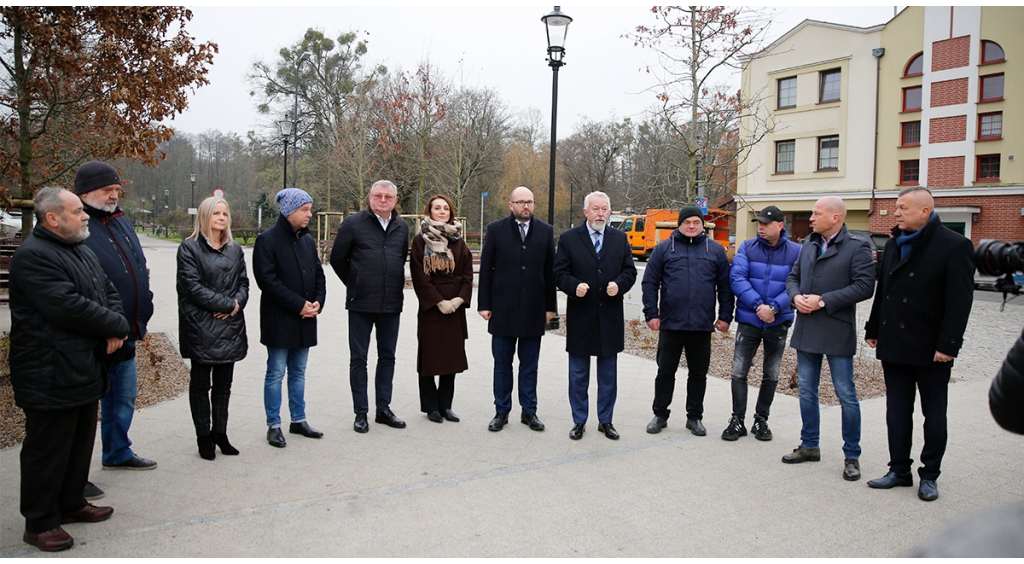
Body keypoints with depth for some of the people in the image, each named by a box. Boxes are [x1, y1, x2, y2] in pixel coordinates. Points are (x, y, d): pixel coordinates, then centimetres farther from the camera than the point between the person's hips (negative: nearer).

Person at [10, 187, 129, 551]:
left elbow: (109, 293, 15)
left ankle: (71, 503, 35)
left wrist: (117, 327, -6)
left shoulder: (83, 252, 14)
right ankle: (39, 523, 18)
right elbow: (69, 308, -26)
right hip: (51, 377, -9)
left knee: (81, 442, 19)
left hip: (85, 370, 9)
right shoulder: (33, 256, -17)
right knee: (47, 450, 3)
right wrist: (117, 325, -13)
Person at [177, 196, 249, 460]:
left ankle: (220, 433, 22)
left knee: (224, 383, 11)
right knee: (200, 384, 5)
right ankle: (204, 436, 15)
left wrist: (237, 303, -11)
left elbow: (244, 282, 10)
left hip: (230, 326, 5)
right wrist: (226, 303, -14)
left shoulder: (235, 249, 13)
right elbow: (192, 285, -12)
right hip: (201, 327, -5)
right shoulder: (189, 248, -4)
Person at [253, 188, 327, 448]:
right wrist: (298, 304, -17)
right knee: (276, 373, 2)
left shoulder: (307, 240, 11)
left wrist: (318, 301, -3)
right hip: (279, 319, -6)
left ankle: (298, 420, 25)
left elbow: (319, 274, 15)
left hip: (305, 320, 6)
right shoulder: (267, 240, -9)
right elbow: (267, 279, -15)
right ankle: (273, 426, 13)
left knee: (298, 372, 14)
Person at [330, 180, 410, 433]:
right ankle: (361, 412, 14)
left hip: (392, 304, 4)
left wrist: (395, 285, 12)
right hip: (361, 304, -3)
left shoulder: (402, 227, 7)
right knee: (358, 358, 4)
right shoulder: (353, 224, -4)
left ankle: (383, 408, 22)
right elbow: (337, 259, 2)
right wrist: (355, 284, 6)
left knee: (387, 357, 11)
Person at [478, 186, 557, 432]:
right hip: (503, 309, -1)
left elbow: (550, 271, 5)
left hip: (533, 310, 1)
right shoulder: (496, 230, 2)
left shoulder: (545, 231, 6)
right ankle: (501, 412, 20)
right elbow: (486, 270, 1)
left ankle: (529, 412, 21)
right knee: (502, 364, 8)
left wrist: (550, 306, 3)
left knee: (530, 365, 9)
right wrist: (484, 305, -3)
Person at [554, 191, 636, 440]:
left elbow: (630, 271, 7)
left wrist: (619, 285, -13)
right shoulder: (568, 238, 2)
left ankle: (605, 420, 23)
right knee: (578, 373, 7)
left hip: (610, 317, 2)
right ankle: (579, 421, 20)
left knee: (608, 373, 10)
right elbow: (560, 272, -2)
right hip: (580, 317, -2)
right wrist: (574, 286, -21)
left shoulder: (620, 239, 9)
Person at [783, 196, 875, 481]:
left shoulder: (857, 247, -8)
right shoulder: (809, 244, 12)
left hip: (837, 332, -6)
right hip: (806, 330, 6)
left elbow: (864, 286, -16)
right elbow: (793, 276, 17)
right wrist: (796, 296, -5)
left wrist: (823, 301, -19)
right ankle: (809, 446, 27)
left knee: (846, 394, 2)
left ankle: (852, 456, 14)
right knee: (806, 391, 13)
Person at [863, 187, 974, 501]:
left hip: (931, 348, -6)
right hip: (894, 345, 6)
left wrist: (948, 345, -18)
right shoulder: (894, 243, 9)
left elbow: (960, 300, -15)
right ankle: (899, 470, 22)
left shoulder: (955, 246, -11)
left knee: (934, 415, 9)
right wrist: (873, 330, 11)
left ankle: (929, 475, 21)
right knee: (897, 412, 11)